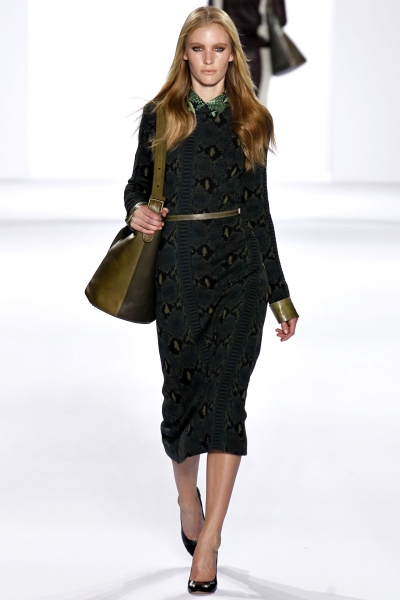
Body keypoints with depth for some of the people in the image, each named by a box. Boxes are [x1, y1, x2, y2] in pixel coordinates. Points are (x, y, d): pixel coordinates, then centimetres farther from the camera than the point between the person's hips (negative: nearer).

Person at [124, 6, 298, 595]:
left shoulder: (251, 119, 9)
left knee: (225, 395, -11)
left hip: (241, 265, 0)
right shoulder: (161, 115, 6)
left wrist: (280, 293, 13)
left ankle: (207, 541, -12)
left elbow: (259, 207, 13)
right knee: (181, 392, 5)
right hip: (179, 265, 0)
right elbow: (139, 183, 16)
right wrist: (137, 211, -9)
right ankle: (187, 494, 35)